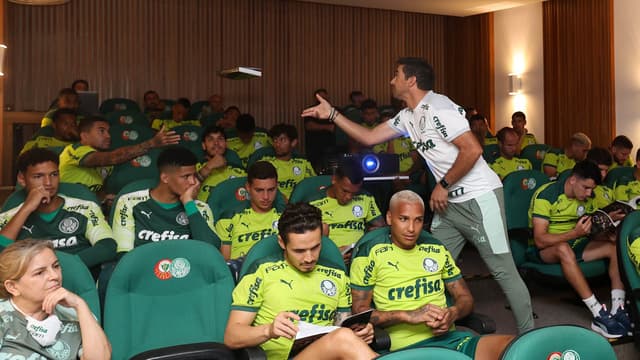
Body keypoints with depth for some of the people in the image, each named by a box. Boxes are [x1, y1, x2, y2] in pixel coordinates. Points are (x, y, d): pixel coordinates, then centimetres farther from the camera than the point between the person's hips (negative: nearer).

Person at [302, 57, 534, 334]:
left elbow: (472, 150, -21)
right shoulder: (408, 117, 11)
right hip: (449, 201, 9)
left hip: (479, 197, -9)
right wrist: (332, 114, 14)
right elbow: (369, 137, 17)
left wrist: (443, 185, -14)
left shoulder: (437, 108, -16)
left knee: (502, 270, -4)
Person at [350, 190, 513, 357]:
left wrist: (452, 313, -6)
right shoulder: (369, 252, 1)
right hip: (406, 345, -5)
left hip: (449, 336, 5)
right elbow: (359, 311, -1)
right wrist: (408, 315, -14)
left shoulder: (437, 249, 15)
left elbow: (465, 298, 20)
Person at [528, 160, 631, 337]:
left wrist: (607, 235, -11)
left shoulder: (586, 197, 2)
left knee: (616, 248, -11)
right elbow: (540, 240, -26)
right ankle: (599, 315, -40)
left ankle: (617, 309, -24)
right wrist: (575, 233, -36)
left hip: (574, 243, 7)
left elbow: (591, 229, 12)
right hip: (544, 249, -7)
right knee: (564, 249, -39)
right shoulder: (546, 195, -20)